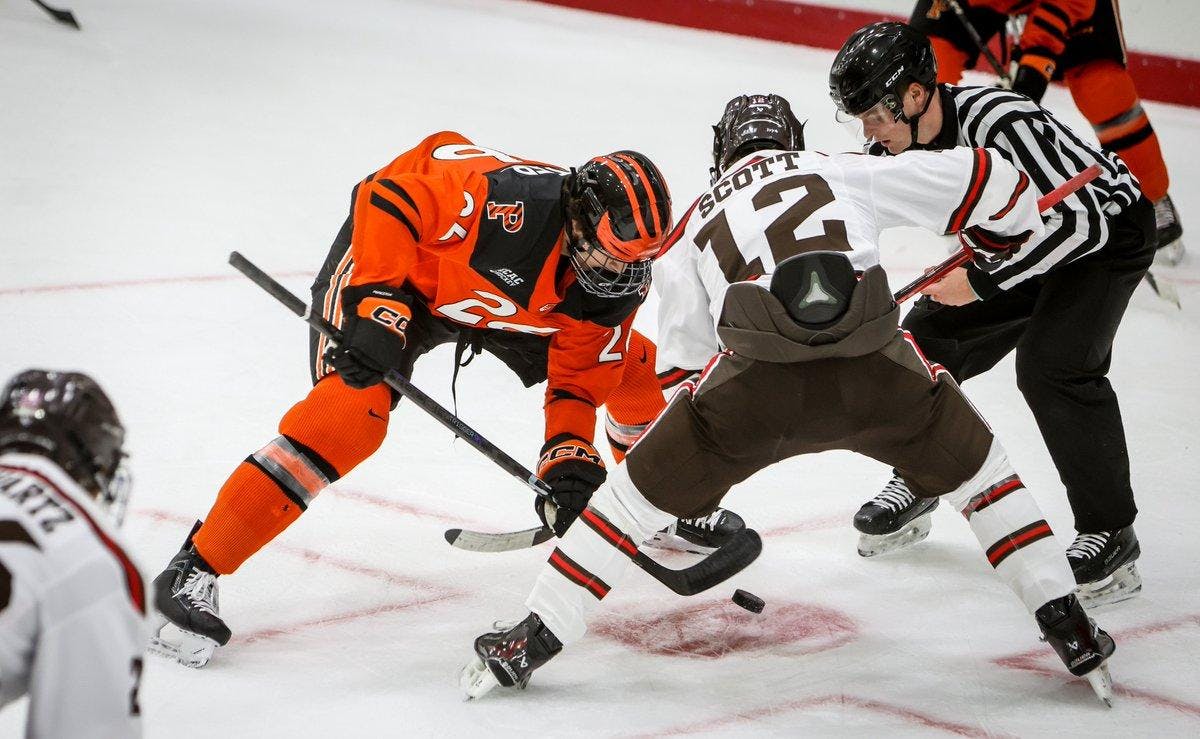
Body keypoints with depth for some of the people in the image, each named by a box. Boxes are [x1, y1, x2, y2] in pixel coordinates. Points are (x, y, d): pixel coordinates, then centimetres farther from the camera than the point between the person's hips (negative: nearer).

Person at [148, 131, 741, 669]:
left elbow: (578, 379, -9)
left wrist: (570, 454, -24)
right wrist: (379, 305, -41)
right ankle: (194, 571, -25)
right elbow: (385, 198, -35)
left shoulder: (615, 276, -16)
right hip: (391, 261, -7)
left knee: (628, 364, 6)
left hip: (498, 305, 7)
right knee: (351, 412, -29)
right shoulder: (511, 200, -38)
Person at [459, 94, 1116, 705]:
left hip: (760, 376, 0)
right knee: (975, 469, 27)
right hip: (876, 372, 0)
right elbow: (986, 180, 23)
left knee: (642, 489, 19)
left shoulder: (695, 224, 31)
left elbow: (686, 356, 34)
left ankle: (532, 642, 19)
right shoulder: (845, 173, 28)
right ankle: (1068, 629, 24)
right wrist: (1005, 247, 45)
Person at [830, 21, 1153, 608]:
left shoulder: (999, 123, -36)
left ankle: (1110, 533, -11)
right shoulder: (895, 146, -13)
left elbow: (1078, 219, -37)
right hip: (1011, 238, 8)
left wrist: (982, 283, -32)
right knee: (927, 340, 1)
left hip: (1107, 229, -8)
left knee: (1051, 363, -24)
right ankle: (917, 484, 23)